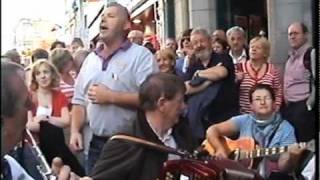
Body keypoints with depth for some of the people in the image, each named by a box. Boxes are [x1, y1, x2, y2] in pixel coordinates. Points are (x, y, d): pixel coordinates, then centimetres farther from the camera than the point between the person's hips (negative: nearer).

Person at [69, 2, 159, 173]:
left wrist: (110, 97, -16)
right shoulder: (90, 59, 12)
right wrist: (75, 131, 1)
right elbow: (79, 100, 15)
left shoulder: (141, 55, -8)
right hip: (96, 143, 6)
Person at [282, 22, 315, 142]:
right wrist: (285, 101, 15)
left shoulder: (311, 54, -12)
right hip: (288, 106, 8)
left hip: (303, 107, -8)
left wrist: (308, 105, -13)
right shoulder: (291, 56, 14)